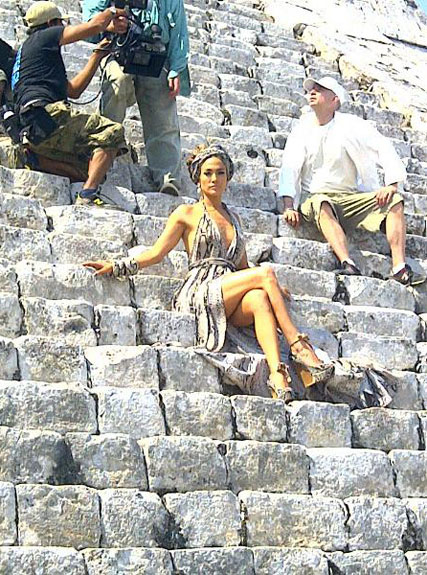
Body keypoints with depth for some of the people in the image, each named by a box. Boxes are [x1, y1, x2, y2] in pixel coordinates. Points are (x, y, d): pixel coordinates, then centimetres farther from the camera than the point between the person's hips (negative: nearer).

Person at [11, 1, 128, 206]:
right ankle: (88, 194, -27)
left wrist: (97, 55, 34)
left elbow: (73, 90, 32)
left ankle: (39, 159, -6)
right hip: (47, 115, -9)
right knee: (112, 133, -15)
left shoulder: (24, 51, 35)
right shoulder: (44, 36, 9)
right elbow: (95, 25, 5)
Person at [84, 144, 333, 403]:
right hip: (201, 292, -4)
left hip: (232, 295, 4)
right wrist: (117, 266, -2)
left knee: (259, 298, -34)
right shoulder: (187, 214, 14)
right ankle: (299, 346, -29)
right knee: (265, 273, -27)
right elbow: (157, 253, 9)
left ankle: (277, 373, -50)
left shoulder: (232, 217, 27)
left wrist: (273, 288, 14)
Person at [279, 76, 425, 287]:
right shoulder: (303, 128, 6)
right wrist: (289, 206, -19)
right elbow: (290, 167, -4)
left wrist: (391, 185, -18)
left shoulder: (349, 125, 5)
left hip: (351, 197, 2)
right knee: (322, 205, -37)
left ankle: (399, 267, -31)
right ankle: (347, 265, -53)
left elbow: (383, 148, -2)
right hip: (314, 197, -2)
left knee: (395, 201, -20)